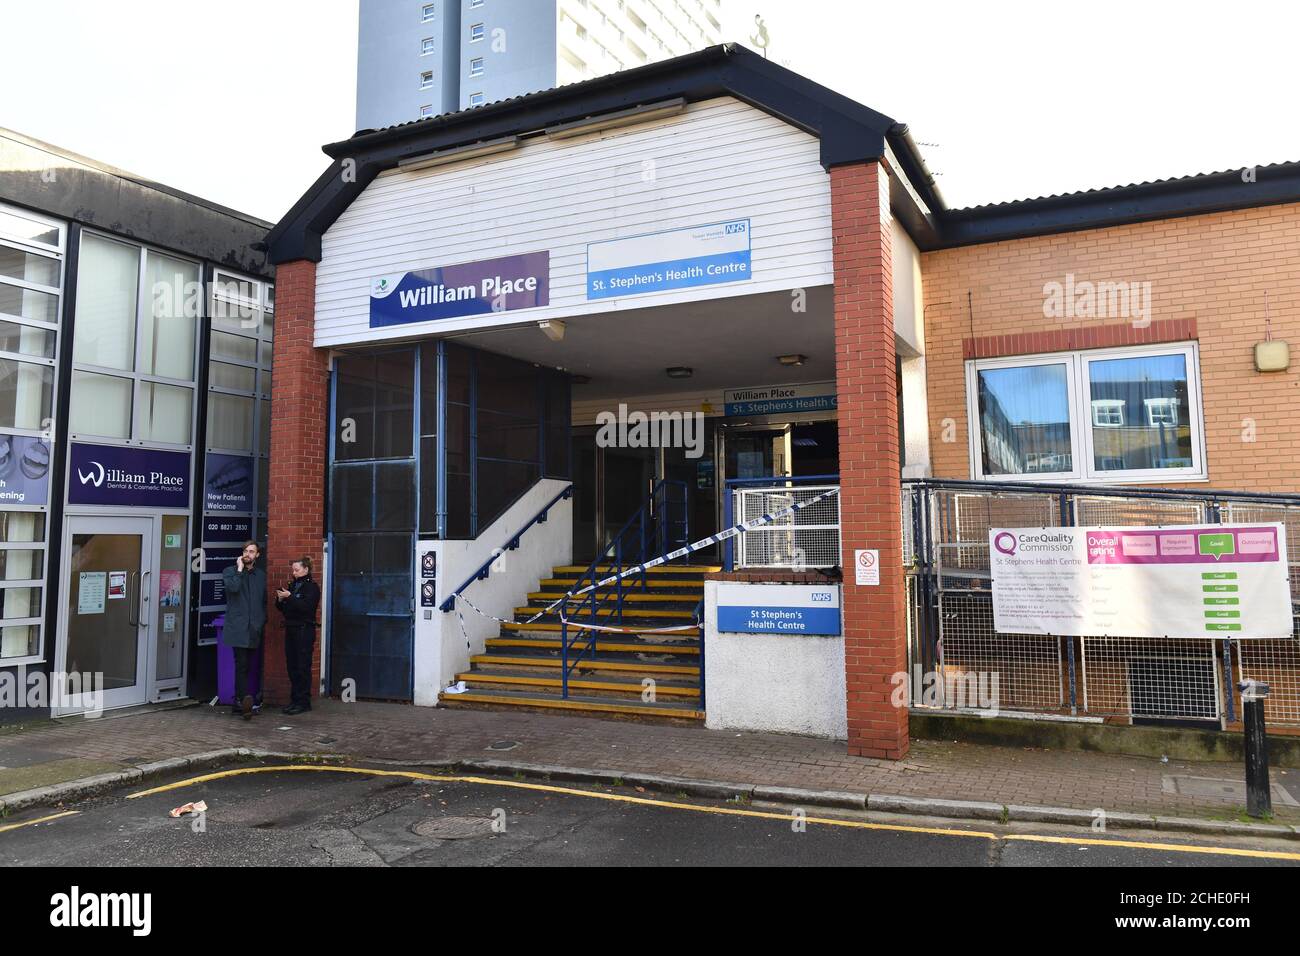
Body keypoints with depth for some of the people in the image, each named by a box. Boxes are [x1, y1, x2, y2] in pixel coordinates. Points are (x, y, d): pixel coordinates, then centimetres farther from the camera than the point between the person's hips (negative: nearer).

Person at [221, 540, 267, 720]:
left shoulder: (261, 575, 17)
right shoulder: (230, 572, 4)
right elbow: (233, 587, -18)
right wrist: (240, 569, -8)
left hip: (254, 629, 5)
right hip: (237, 628, -5)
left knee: (244, 666, 10)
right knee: (242, 665, -16)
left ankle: (238, 703, 17)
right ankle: (245, 699, -27)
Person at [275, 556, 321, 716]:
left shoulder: (312, 587, -6)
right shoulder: (292, 585, 15)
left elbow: (306, 607, -19)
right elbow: (284, 609, 17)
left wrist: (289, 597, -20)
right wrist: (280, 600, -1)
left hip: (305, 631, -7)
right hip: (291, 629, 7)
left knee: (303, 667, -5)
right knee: (291, 666, 8)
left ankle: (304, 702, 0)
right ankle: (295, 700, 15)